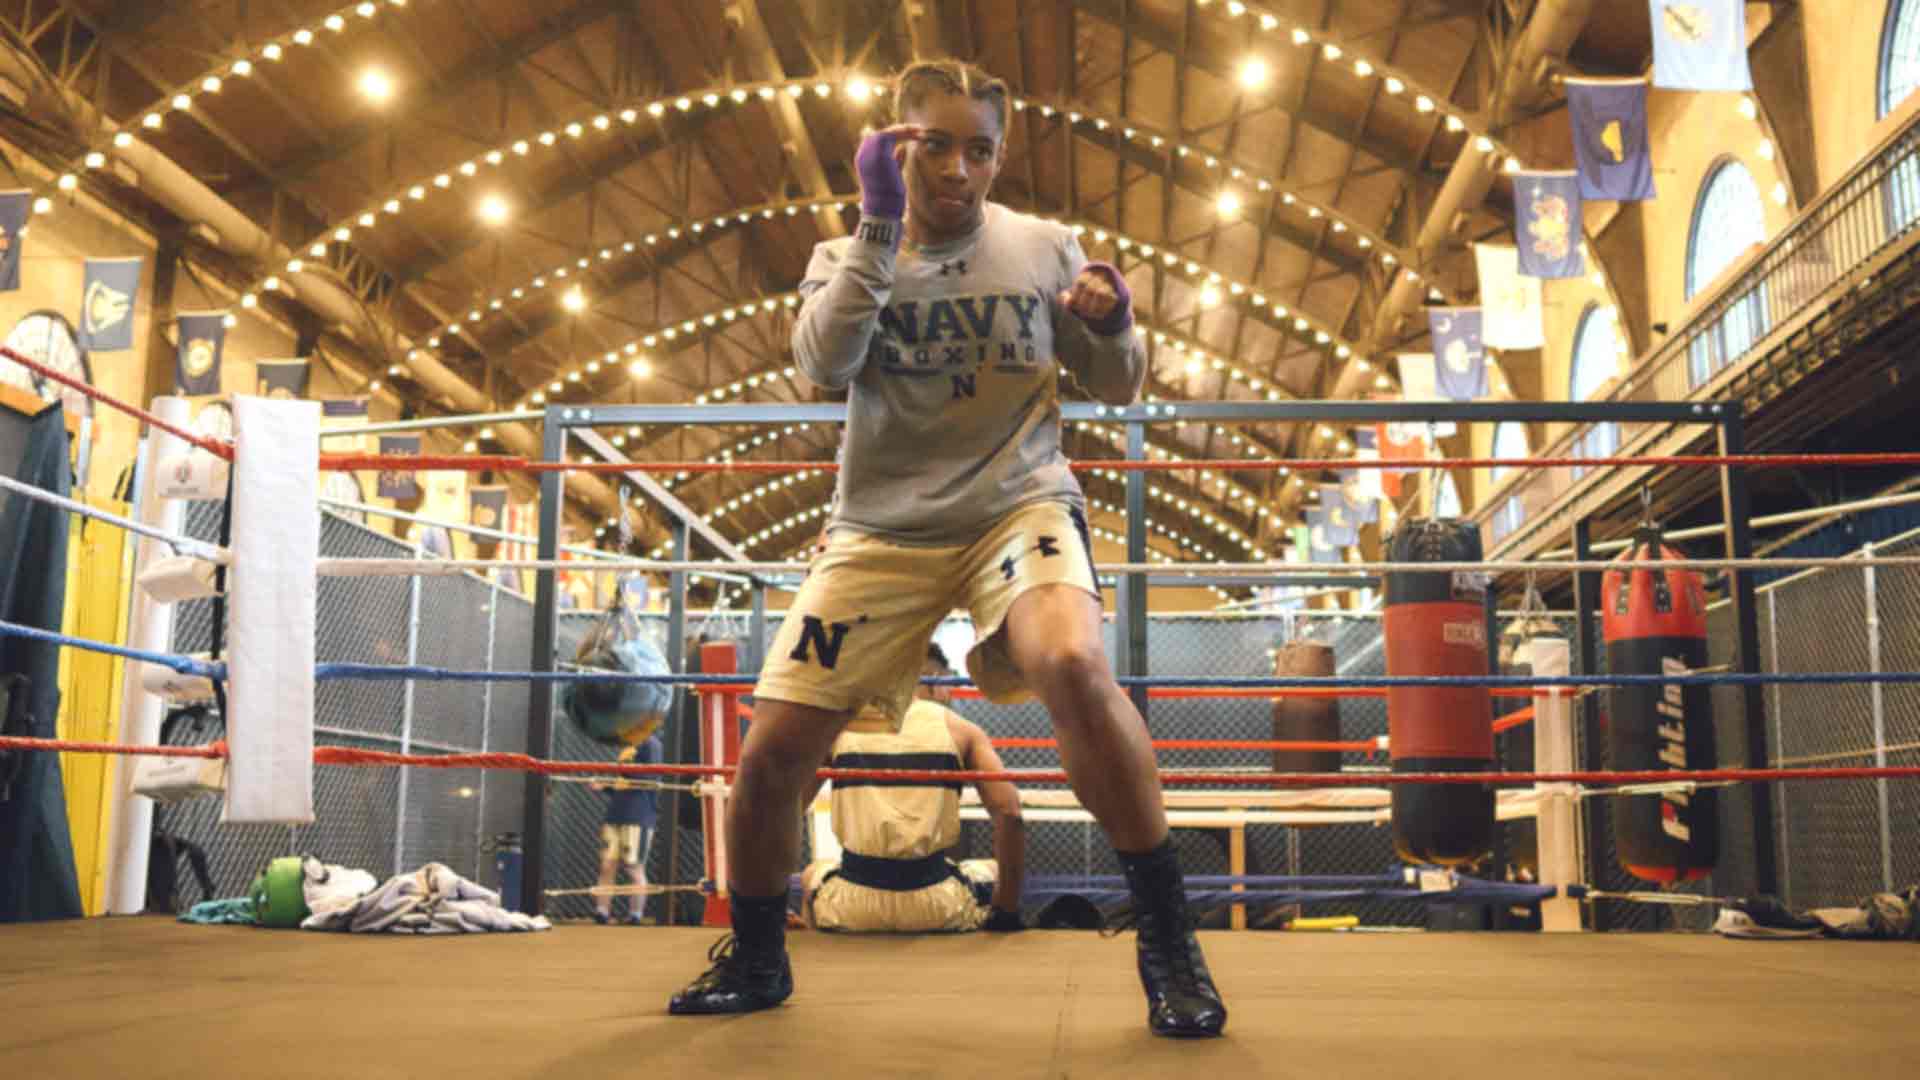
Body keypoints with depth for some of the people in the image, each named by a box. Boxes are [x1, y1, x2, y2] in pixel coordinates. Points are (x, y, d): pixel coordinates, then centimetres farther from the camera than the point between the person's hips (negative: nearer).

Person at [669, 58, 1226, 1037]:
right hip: (884, 529, 2)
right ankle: (754, 961, 22)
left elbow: (1115, 386, 11)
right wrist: (880, 224, -20)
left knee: (1073, 665, -34)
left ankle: (1167, 937, -18)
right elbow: (824, 363, -14)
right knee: (772, 752, -6)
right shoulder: (848, 258, 6)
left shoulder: (1042, 247, 5)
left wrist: (1112, 326, -11)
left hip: (1019, 506, -1)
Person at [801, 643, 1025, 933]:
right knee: (996, 873, 31)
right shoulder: (960, 729, 5)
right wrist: (1007, 912, 4)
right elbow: (1009, 814, -5)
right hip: (934, 906, -1)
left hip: (854, 905, 2)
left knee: (811, 875, 37)